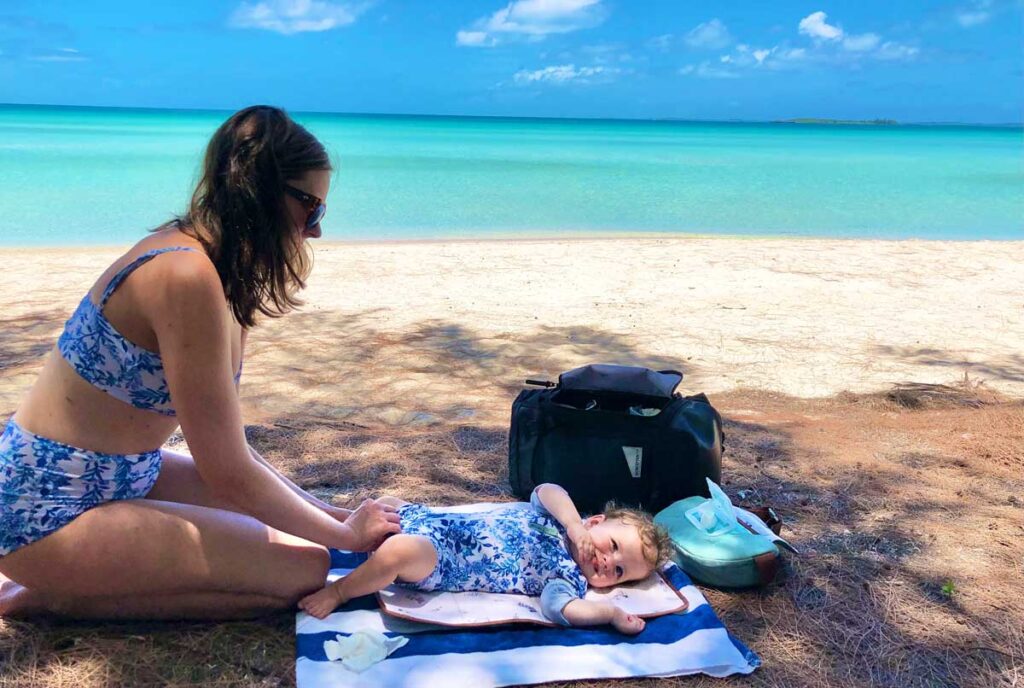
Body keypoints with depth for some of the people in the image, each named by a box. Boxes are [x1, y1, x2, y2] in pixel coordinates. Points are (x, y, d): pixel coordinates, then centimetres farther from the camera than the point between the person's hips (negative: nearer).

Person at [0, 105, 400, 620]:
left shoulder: (227, 274, 4)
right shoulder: (188, 277, -25)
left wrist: (331, 514, 2)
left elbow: (223, 444, 6)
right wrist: (344, 534, -9)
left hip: (119, 477, 9)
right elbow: (228, 472, -21)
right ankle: (58, 596, -3)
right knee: (304, 569, -11)